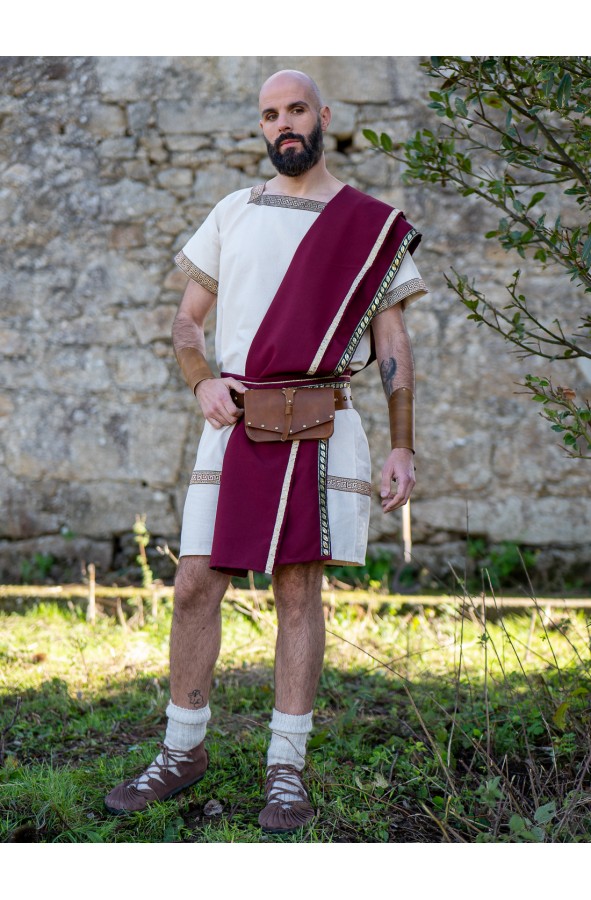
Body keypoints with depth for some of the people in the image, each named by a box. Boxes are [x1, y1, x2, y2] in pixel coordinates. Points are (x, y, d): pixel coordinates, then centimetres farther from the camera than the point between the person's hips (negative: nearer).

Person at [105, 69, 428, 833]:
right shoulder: (232, 213, 14)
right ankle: (183, 751, 17)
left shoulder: (372, 224, 7)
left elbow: (393, 345, 5)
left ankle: (286, 769, 9)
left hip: (320, 426, -2)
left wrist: (403, 447, -1)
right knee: (195, 585, 0)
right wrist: (202, 382, -5)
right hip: (235, 425, 3)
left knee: (299, 590, 0)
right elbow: (186, 320, 15)